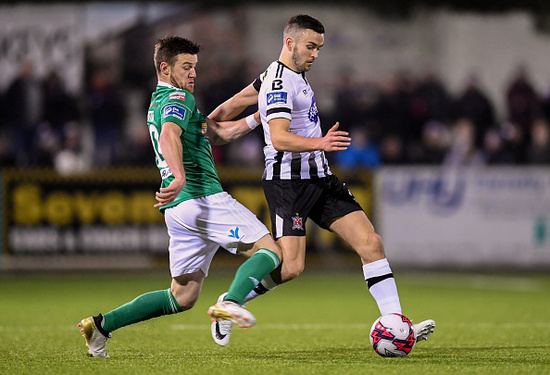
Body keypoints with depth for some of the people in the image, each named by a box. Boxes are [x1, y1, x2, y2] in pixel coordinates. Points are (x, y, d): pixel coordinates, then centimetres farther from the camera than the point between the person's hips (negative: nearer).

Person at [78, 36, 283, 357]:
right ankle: (231, 303, -33)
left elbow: (218, 133, 32)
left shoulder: (158, 103, 27)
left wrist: (259, 117, 27)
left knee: (183, 297, 10)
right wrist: (180, 177, -42)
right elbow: (169, 136, -26)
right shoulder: (179, 98, -4)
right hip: (202, 197, -9)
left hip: (178, 208, 9)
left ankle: (102, 324, 6)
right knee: (270, 249, -8)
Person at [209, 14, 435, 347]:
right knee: (291, 267, -17)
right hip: (288, 182, -9)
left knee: (371, 243, -4)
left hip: (320, 179, 9)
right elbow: (279, 138, -27)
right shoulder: (279, 82, -14)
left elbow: (238, 101, 26)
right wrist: (320, 143, -40)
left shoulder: (294, 75, 16)